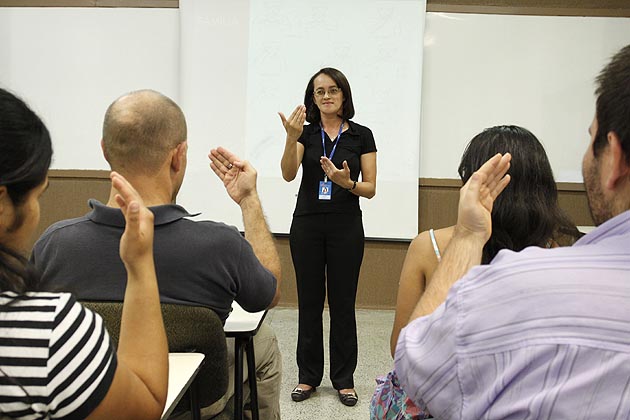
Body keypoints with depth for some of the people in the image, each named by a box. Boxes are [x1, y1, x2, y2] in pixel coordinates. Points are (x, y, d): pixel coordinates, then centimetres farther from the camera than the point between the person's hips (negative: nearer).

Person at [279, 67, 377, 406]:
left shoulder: (361, 136, 2)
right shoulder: (305, 133, 4)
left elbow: (370, 188, -2)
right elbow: (288, 174, -14)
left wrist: (347, 183, -23)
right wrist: (291, 137, -31)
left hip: (346, 226, -1)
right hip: (307, 225, 1)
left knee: (343, 303, 5)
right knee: (309, 302, 8)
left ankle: (344, 378, 20)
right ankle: (308, 375, 23)